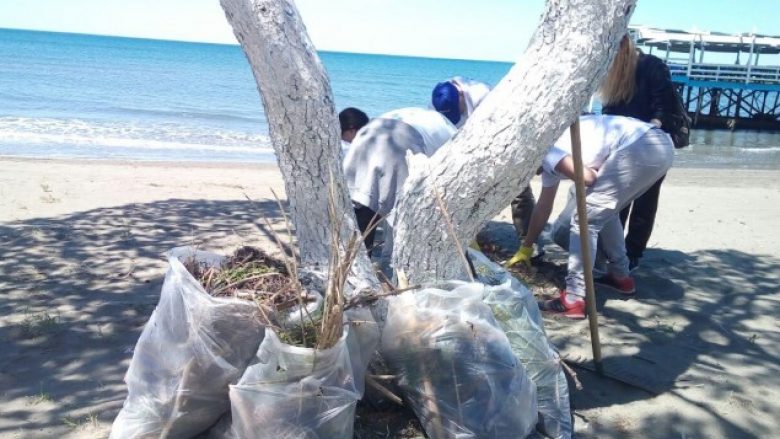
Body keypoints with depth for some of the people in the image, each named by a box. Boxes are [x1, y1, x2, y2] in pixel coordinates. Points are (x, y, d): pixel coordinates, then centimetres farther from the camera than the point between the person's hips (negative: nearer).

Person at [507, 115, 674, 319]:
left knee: (585, 219, -5)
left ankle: (574, 300, -5)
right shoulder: (550, 157, 28)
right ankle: (620, 276, 33)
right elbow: (543, 208, 38)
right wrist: (526, 247, 48)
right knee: (603, 212, 27)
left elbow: (588, 177, -11)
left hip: (639, 149, -10)